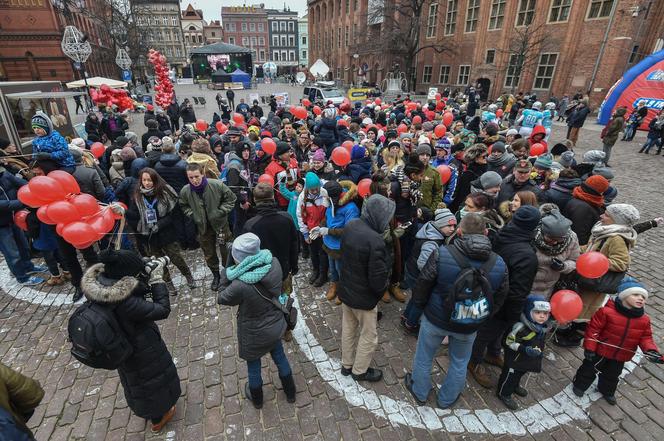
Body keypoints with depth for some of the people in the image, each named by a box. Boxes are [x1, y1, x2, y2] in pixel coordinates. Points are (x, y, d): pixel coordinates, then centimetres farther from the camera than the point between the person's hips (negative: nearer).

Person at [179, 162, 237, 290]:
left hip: (221, 224, -2)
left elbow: (230, 199, -7)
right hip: (203, 228, 3)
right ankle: (216, 276, 42)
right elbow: (184, 206, 9)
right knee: (209, 255, 18)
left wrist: (220, 212, -14)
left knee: (226, 252, 12)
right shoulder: (185, 191, -14)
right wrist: (193, 215, -6)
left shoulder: (217, 185, -22)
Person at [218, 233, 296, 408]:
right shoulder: (274, 263, -22)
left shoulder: (240, 286, -37)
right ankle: (290, 393, 52)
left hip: (255, 334, -4)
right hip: (276, 325, 4)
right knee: (280, 357, 29)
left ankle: (257, 399, 54)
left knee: (253, 366, 25)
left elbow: (222, 299, -15)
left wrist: (225, 276, -7)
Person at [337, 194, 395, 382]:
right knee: (368, 336, 18)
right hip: (364, 297, -7)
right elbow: (378, 280, -27)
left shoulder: (350, 226, -10)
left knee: (348, 329, 25)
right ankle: (359, 371, 38)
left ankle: (346, 364, 45)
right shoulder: (375, 241, -34)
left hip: (345, 290, 7)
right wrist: (385, 283, -5)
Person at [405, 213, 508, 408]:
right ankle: (446, 399, 49)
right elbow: (498, 300, 0)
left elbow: (422, 287, -17)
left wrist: (421, 306, 4)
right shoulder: (499, 264, -14)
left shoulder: (442, 254, -26)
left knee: (424, 357, 23)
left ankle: (420, 393, 47)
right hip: (469, 326, 3)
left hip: (435, 319, -2)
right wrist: (480, 317, 15)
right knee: (459, 363, 28)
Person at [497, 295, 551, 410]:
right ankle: (504, 393, 32)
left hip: (529, 360, 8)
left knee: (520, 374, 30)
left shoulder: (543, 328, -9)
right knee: (510, 376, 10)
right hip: (515, 359, -8)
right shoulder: (521, 327, -34)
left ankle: (515, 386, 57)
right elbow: (509, 342, -27)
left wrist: (540, 352, 5)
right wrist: (524, 349, -34)